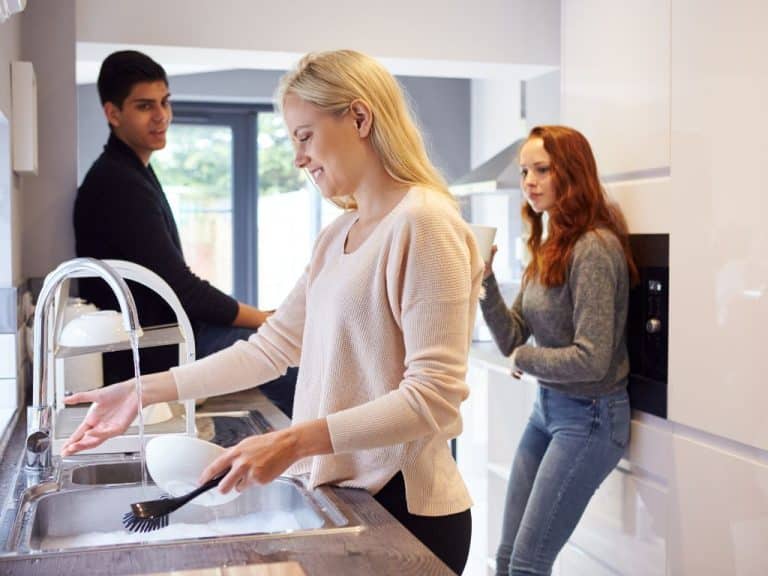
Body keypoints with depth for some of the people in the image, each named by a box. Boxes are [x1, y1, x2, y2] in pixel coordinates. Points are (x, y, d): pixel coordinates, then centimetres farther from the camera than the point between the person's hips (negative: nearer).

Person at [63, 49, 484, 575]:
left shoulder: (423, 222, -16)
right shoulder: (337, 235, 10)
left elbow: (434, 397, -21)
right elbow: (273, 346, 10)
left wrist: (297, 441, -27)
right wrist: (147, 390, 5)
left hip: (405, 509, -7)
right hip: (345, 492, 7)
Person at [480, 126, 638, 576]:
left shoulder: (593, 248, -20)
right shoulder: (546, 247, 7)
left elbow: (591, 360, -25)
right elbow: (511, 340, 6)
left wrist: (525, 359, -9)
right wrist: (485, 280, -8)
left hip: (590, 416, -8)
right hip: (547, 406, 8)